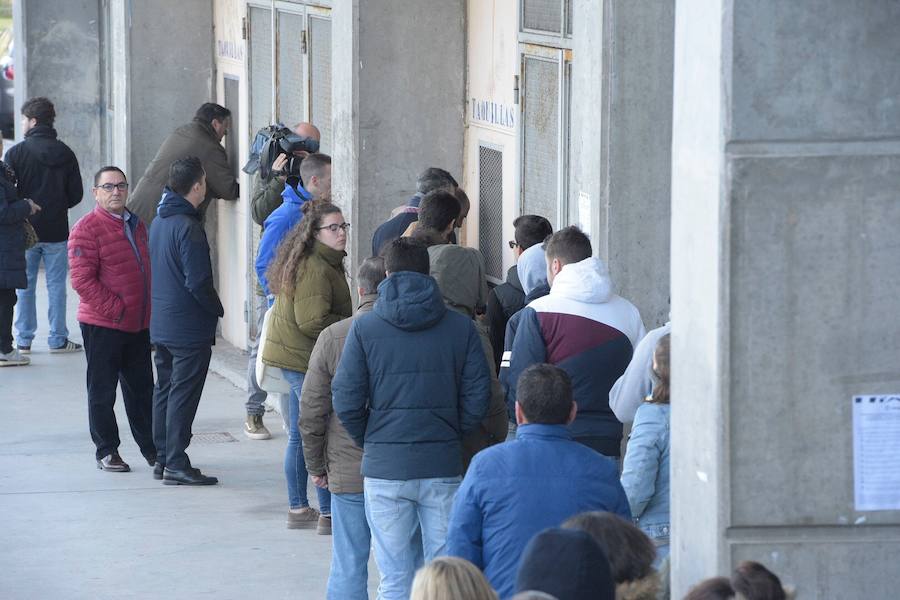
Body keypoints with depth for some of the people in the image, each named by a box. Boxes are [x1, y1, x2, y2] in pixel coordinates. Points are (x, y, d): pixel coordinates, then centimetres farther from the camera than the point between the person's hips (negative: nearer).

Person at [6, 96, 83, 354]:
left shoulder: (16, 153, -9)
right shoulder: (65, 154, 1)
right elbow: (76, 194, 2)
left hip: (26, 229, -2)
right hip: (57, 230, 2)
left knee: (24, 285, 6)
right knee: (56, 285, 6)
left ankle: (24, 340, 6)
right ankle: (58, 339, 5)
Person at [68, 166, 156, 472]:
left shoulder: (137, 226, 13)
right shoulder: (87, 228, -10)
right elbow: (82, 280, -16)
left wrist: (148, 313, 13)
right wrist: (116, 309, -18)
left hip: (138, 324, 6)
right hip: (102, 324, -6)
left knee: (141, 389, 12)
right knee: (102, 391, 2)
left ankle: (151, 447, 20)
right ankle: (106, 452, 10)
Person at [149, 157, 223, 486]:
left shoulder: (158, 223, 9)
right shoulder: (188, 227, -20)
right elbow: (198, 282, -21)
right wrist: (217, 309, -5)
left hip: (161, 322, 9)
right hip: (189, 328, -9)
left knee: (165, 390, 15)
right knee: (183, 394, -5)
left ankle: (163, 458, 20)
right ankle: (176, 465, -4)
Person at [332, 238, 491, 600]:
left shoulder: (364, 329, -2)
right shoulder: (461, 327, 1)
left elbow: (346, 403, -4)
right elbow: (477, 397, 0)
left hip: (384, 469, -1)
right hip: (443, 467, 1)